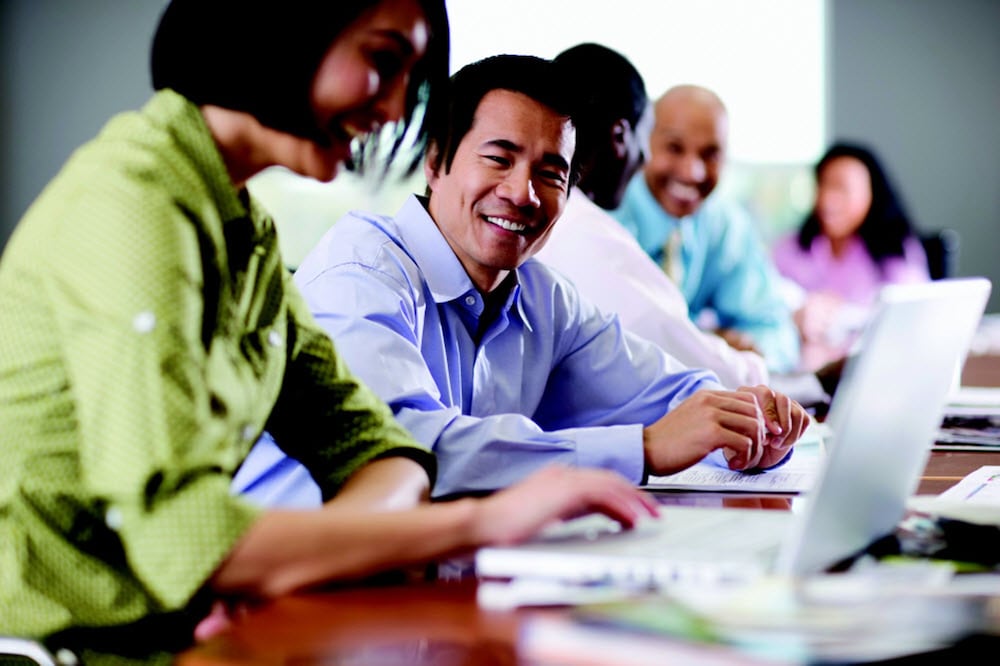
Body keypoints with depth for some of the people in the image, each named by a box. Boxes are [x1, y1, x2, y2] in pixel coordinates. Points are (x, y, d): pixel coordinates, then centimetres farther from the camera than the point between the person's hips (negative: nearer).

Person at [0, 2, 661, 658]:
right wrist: (481, 521, -24)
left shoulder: (245, 229, 10)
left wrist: (288, 564, -16)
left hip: (178, 630, 7)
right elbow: (183, 540, -27)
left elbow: (376, 450, 6)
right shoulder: (129, 207, -18)